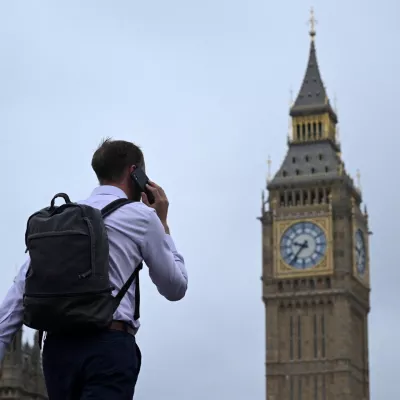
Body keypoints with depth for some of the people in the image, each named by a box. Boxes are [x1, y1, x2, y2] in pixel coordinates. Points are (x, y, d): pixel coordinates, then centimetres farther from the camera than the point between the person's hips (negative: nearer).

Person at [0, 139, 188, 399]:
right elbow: (176, 288, 13)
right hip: (110, 347, -6)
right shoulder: (140, 216, 3)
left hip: (58, 347, 6)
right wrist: (162, 224, 21)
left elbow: (22, 290, 8)